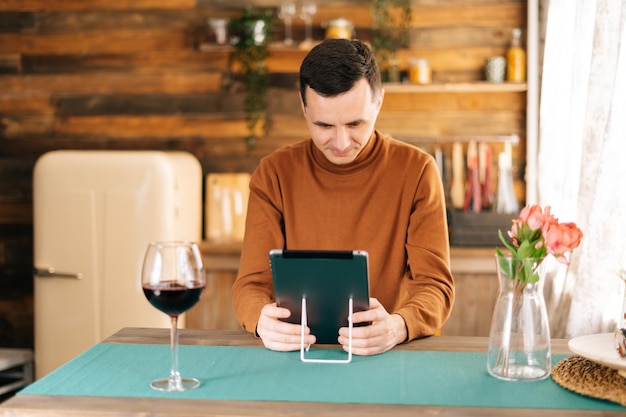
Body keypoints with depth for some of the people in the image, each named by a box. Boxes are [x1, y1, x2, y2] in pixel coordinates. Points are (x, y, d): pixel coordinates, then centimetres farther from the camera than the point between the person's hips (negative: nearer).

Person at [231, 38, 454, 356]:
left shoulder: (416, 171, -3)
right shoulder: (274, 174, 1)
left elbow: (435, 284, -7)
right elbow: (252, 282, -3)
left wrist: (398, 326, -29)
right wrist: (262, 319, -26)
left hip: (390, 355, -1)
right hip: (296, 352, 1)